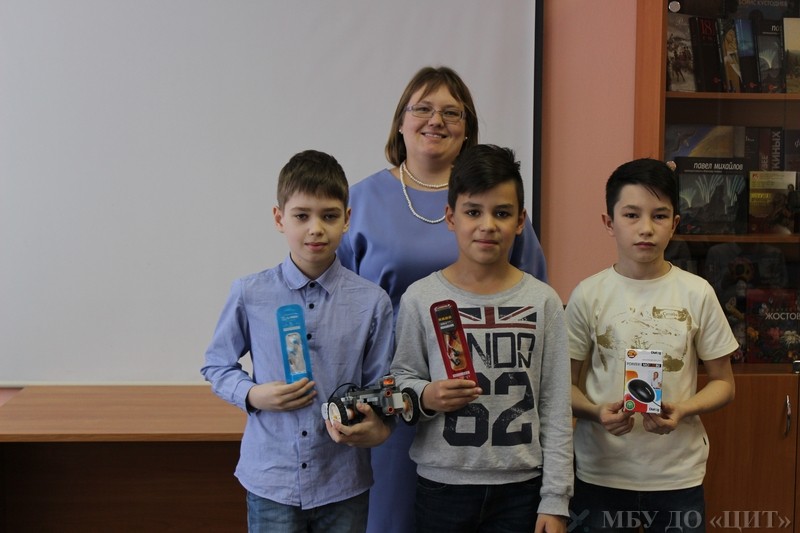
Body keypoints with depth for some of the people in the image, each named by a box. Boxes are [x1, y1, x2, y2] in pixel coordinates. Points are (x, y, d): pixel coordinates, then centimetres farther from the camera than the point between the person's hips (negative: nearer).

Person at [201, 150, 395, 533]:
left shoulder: (371, 302, -5)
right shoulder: (250, 296, -5)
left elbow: (380, 388, 2)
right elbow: (216, 366, 8)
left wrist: (374, 427, -18)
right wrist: (253, 395, -10)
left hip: (343, 484, 1)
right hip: (270, 481, 0)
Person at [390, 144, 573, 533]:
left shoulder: (542, 301, -1)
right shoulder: (421, 298, -4)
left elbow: (556, 409, 0)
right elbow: (401, 379, 4)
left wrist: (555, 500, -1)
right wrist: (426, 396, -18)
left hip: (520, 486, 1)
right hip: (441, 485, 0)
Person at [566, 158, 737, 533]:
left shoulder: (697, 294, -2)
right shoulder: (588, 295, -4)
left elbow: (723, 383, 5)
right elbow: (566, 383, 2)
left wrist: (682, 410, -14)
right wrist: (596, 412, -18)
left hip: (678, 475, 1)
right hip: (600, 474, 0)